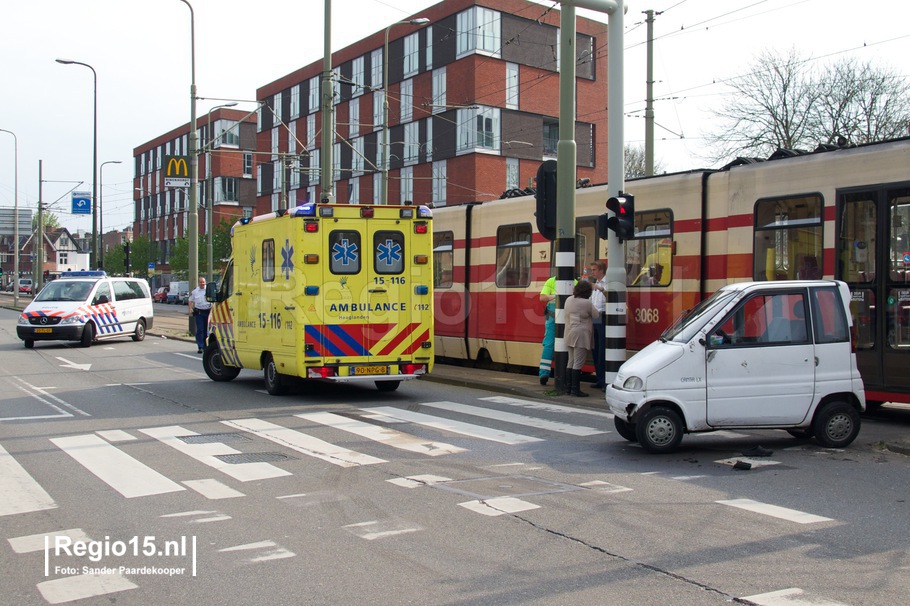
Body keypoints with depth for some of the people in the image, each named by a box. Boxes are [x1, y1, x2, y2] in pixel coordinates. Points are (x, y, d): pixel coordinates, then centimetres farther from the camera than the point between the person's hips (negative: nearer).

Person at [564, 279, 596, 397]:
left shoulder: (569, 300, 9)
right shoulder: (587, 303, -13)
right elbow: (597, 315, -3)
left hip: (569, 334, 8)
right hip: (581, 334, -8)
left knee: (571, 361, 13)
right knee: (578, 363, -6)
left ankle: (569, 387, 17)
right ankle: (575, 389, -5)